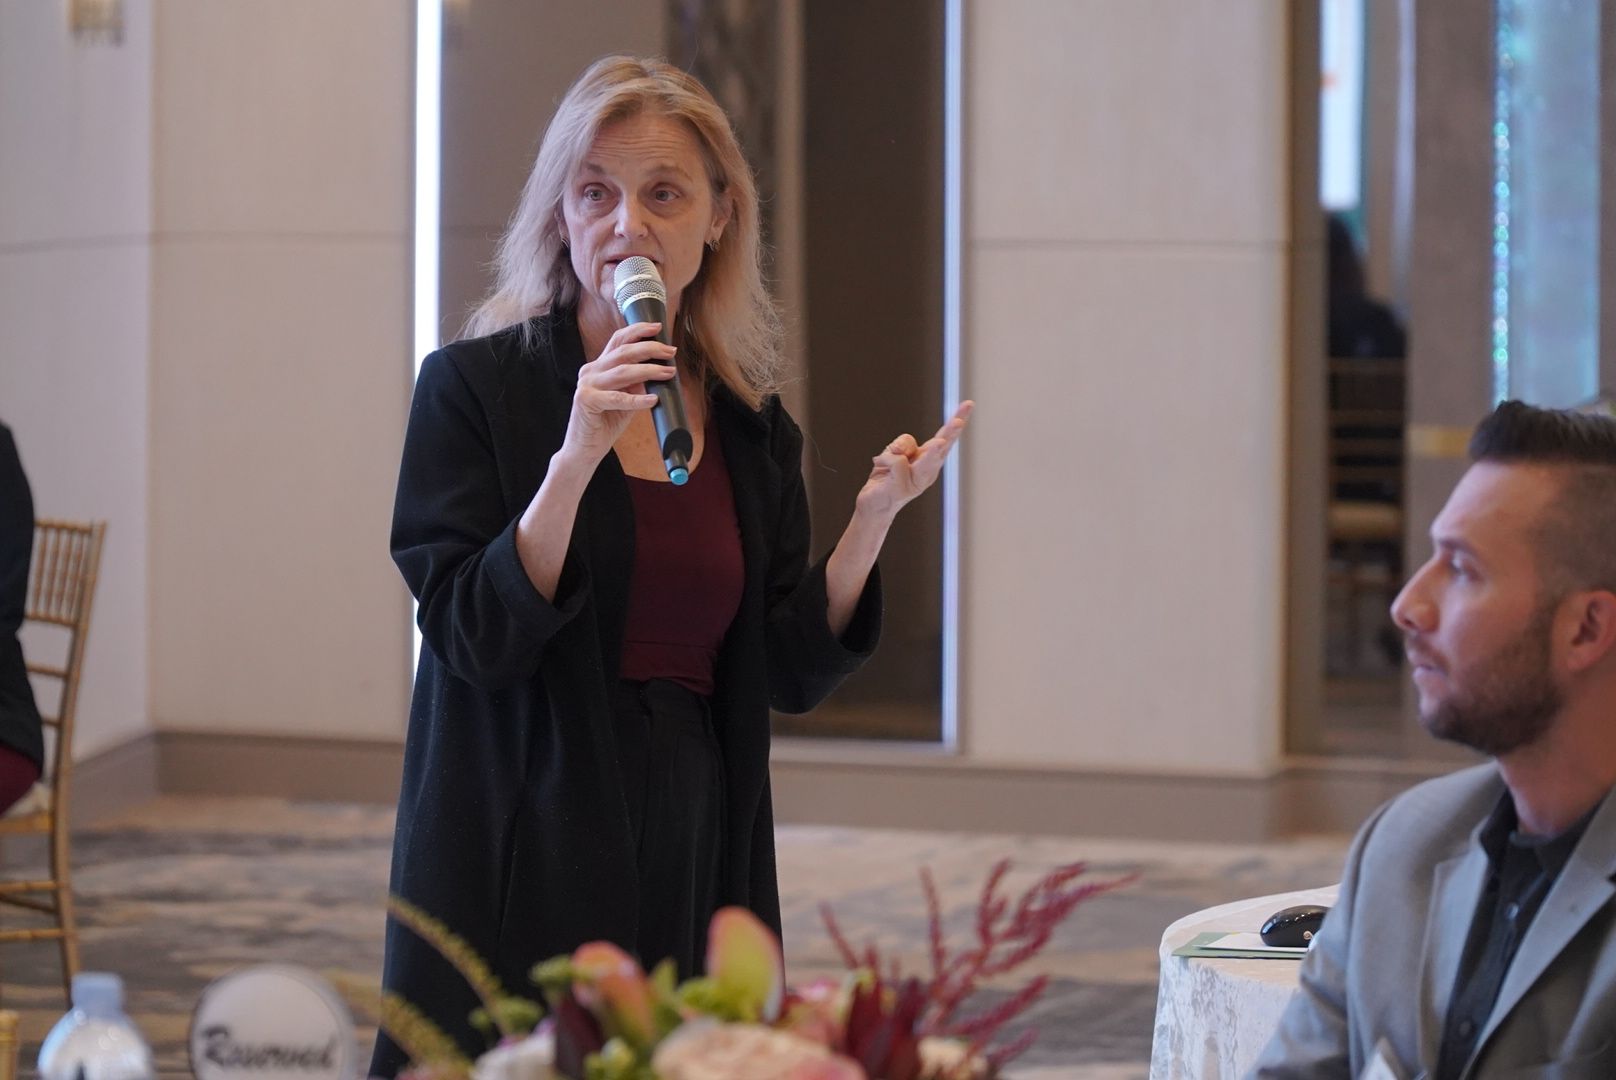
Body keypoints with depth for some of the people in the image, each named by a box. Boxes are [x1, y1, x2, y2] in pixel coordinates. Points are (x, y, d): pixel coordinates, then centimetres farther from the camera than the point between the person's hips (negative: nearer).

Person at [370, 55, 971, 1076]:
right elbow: (473, 640, -13)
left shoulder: (751, 425, 9)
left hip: (692, 855, 4)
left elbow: (791, 673, 8)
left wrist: (875, 517, -6)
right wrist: (575, 458, -23)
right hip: (526, 859, -4)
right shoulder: (475, 386, -5)